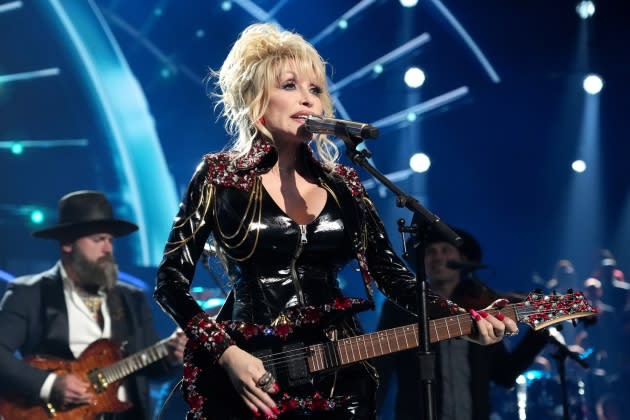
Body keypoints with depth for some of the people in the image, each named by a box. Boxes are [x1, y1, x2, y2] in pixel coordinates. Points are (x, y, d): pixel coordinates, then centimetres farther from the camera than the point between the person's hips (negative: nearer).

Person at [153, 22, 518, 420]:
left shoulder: (343, 184, 8)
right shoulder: (219, 175, -2)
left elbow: (392, 274, 6)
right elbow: (171, 281, -3)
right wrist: (225, 352, -14)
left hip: (340, 380, 4)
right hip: (247, 385, -3)